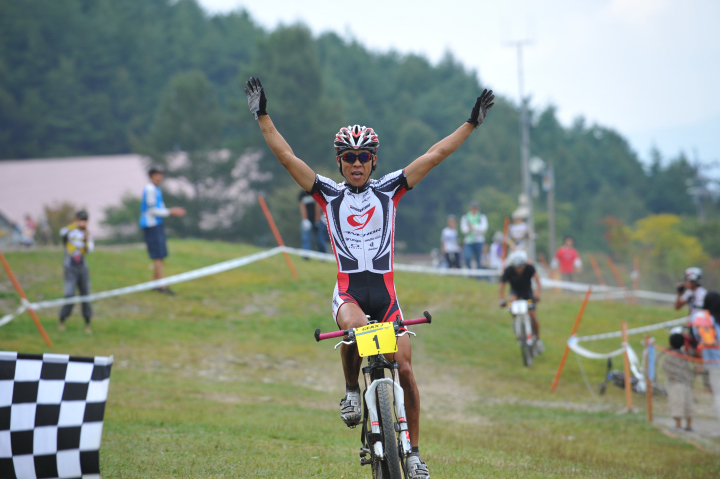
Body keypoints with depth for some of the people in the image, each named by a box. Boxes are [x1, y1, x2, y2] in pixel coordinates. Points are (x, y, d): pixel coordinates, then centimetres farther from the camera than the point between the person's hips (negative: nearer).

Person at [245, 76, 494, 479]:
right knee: (355, 327, -35)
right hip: (349, 291, -1)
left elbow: (435, 155, 4)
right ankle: (352, 390, -7)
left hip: (385, 293, 1)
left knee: (404, 367, -9)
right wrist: (263, 117, -5)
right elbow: (287, 157, 1)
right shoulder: (330, 195, 7)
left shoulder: (389, 190, 7)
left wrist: (472, 123, 0)